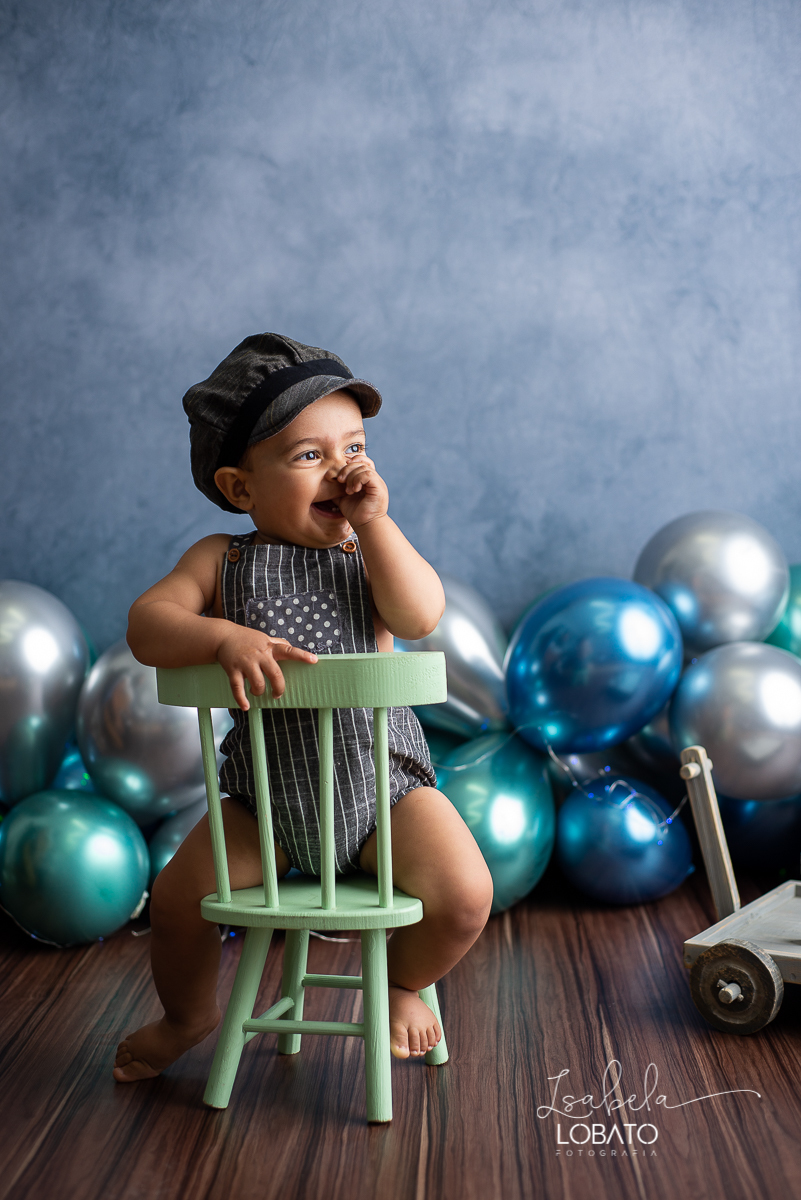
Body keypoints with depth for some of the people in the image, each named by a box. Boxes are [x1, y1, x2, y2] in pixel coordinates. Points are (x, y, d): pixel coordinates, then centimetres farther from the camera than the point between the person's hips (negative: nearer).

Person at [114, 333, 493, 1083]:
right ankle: (190, 1013, 27)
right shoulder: (222, 559, -1)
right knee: (178, 897, -9)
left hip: (382, 781, 0)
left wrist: (374, 520, -19)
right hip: (265, 797, 1)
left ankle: (403, 980, 20)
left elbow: (421, 615, -18)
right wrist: (224, 637, -31)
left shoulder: (369, 555, 1)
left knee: (464, 896, -16)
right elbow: (146, 625, -13)